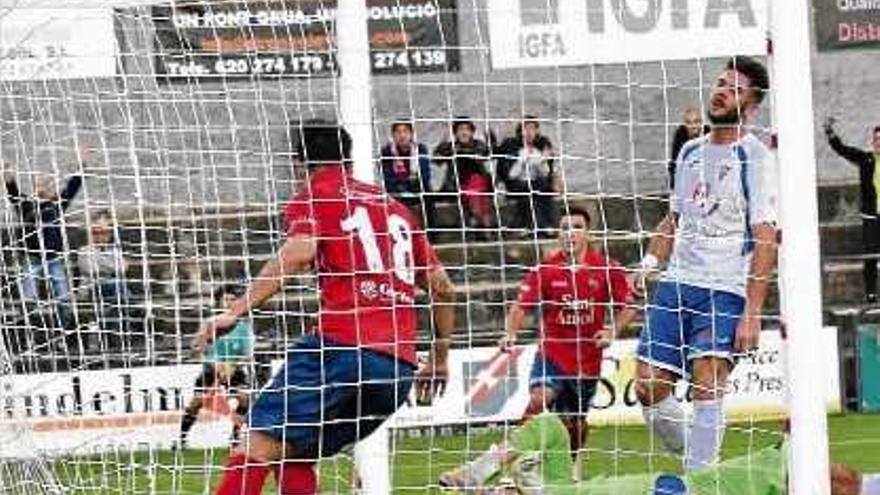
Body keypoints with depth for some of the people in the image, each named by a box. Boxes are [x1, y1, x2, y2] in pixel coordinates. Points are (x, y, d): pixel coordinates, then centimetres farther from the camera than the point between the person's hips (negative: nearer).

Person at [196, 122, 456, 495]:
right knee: (292, 455, 15)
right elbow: (442, 288, 27)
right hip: (400, 366, 6)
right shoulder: (397, 209, 26)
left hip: (341, 345, -6)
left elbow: (298, 254, -11)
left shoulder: (313, 198, 10)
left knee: (258, 447, -13)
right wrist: (440, 359, 38)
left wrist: (236, 311, -16)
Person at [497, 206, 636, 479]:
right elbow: (522, 305, -7)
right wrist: (511, 333, -25)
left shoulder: (607, 268, -4)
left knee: (576, 421, 13)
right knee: (538, 400, -26)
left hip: (588, 359, 1)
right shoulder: (545, 269, -6)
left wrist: (612, 332, -13)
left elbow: (628, 307, 4)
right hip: (552, 352, -1)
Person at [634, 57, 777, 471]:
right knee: (649, 386, 0)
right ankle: (697, 462, 20)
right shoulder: (691, 151, 15)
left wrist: (752, 313, -17)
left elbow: (765, 242, -10)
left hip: (727, 290, -6)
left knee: (707, 382, -20)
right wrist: (651, 261, 7)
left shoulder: (754, 158, -5)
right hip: (675, 283, 6)